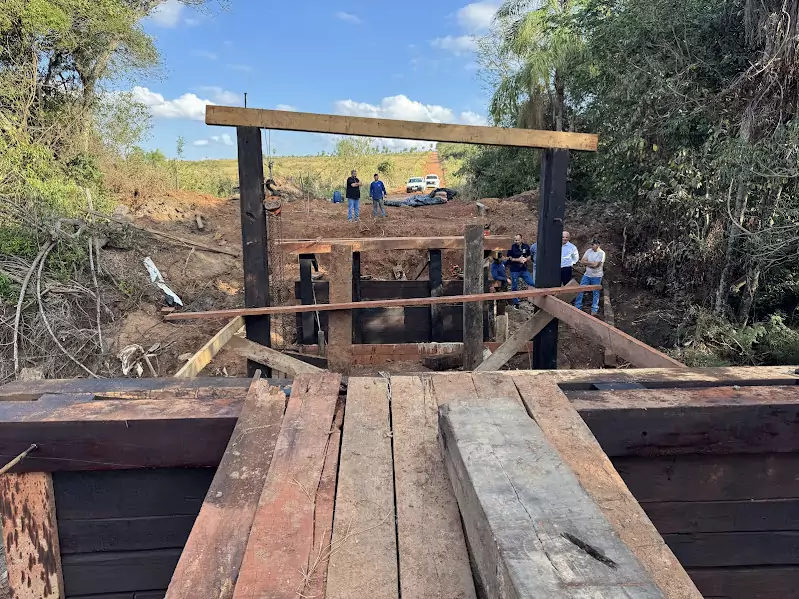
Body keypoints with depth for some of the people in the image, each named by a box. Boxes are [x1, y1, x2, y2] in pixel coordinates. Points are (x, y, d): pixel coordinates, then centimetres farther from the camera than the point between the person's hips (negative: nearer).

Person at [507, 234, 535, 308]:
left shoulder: (526, 246, 2)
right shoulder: (512, 247, -9)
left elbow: (529, 257, 13)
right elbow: (509, 258, -7)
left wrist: (526, 259, -9)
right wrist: (518, 260, -15)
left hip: (524, 270, 3)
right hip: (514, 270, -3)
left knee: (532, 284, -1)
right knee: (514, 287, 6)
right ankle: (516, 303, 19)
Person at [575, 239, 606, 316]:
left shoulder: (601, 253, -15)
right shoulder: (589, 251, 2)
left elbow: (595, 265, -23)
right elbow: (582, 261, -2)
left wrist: (587, 262, -9)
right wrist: (591, 263, -13)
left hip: (596, 276, -5)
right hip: (587, 275, 5)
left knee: (596, 293, 6)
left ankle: (594, 310, 14)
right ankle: (578, 307, 14)